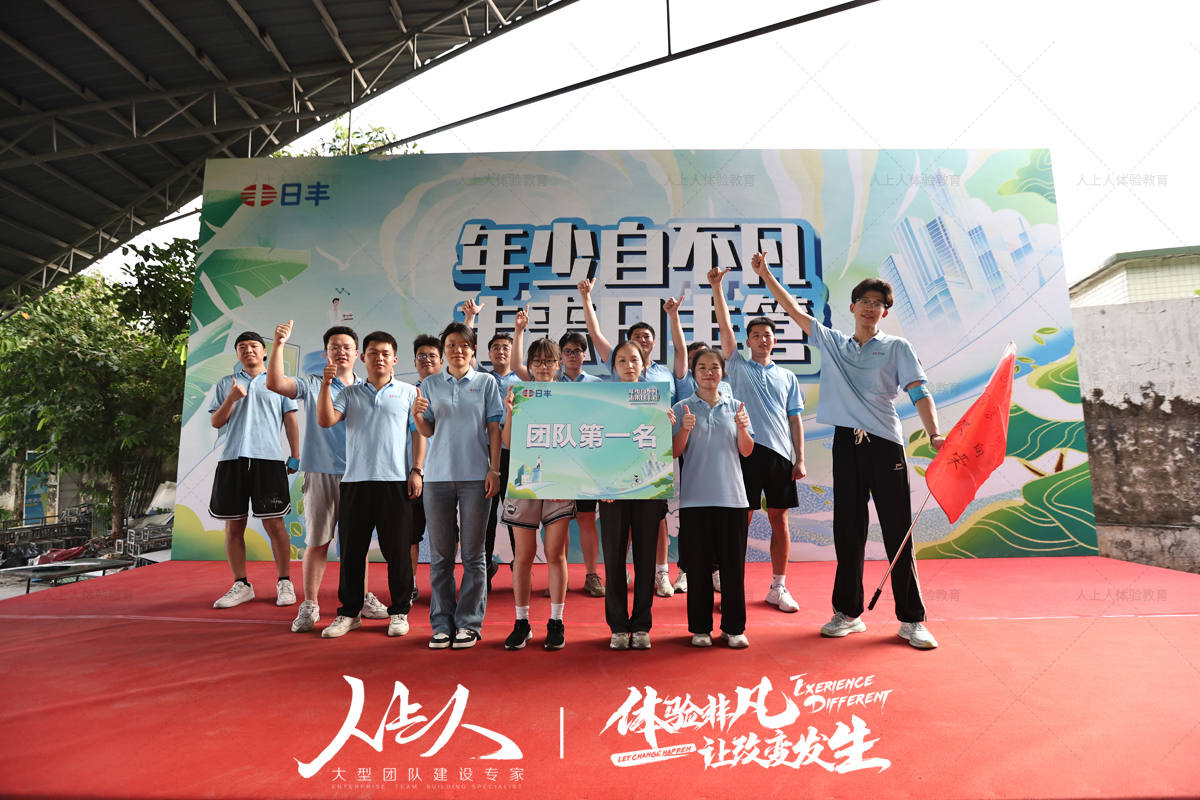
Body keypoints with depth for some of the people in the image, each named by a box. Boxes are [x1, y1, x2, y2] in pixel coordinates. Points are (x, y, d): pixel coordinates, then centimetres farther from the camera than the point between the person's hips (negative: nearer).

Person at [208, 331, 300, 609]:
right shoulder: (226, 384, 17)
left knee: (274, 524, -4)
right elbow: (216, 422, 12)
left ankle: (284, 583, 5)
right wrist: (231, 398, -6)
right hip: (232, 460, 3)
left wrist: (295, 456, 3)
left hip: (269, 460, -3)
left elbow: (290, 420, 10)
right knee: (233, 526, 4)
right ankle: (241, 585, 15)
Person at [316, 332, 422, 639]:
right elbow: (326, 420, 0)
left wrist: (416, 470, -4)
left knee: (397, 550, 2)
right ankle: (349, 612, 21)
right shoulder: (350, 393, 14)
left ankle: (399, 612, 15)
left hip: (396, 481, -2)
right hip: (355, 481, 2)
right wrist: (326, 384, -9)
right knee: (351, 549, 8)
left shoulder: (408, 392, 8)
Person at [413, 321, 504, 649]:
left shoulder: (486, 382, 7)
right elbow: (427, 432, 10)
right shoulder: (430, 385, 11)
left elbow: (494, 428, 4)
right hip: (438, 475, 2)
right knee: (440, 554, 7)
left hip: (475, 475, -2)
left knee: (473, 553, 3)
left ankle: (469, 623, 12)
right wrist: (417, 414, -11)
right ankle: (442, 624, 17)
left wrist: (494, 469, -4)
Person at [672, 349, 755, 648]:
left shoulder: (735, 406, 9)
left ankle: (734, 627, 18)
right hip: (695, 497, -1)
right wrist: (685, 429, -17)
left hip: (731, 495, 1)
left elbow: (746, 451, 6)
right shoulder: (682, 408, 4)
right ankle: (700, 628, 17)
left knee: (733, 565, 4)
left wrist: (742, 427, -12)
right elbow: (674, 452, 0)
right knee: (698, 566, 4)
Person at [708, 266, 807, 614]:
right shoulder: (738, 367, 10)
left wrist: (800, 458, 4)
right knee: (741, 519, 0)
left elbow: (795, 419, 13)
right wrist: (716, 287, -7)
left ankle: (778, 588, 16)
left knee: (779, 519, 6)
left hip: (780, 453, 3)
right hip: (747, 450, -2)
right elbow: (725, 327, 1)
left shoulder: (787, 377, 16)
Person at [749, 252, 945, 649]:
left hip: (886, 444, -2)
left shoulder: (897, 348, 7)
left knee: (898, 532, -1)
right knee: (848, 530, 7)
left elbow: (919, 393, -3)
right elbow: (794, 310, 18)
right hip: (846, 443, 3)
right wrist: (766, 275, 14)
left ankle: (912, 620, 9)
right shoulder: (831, 343, 15)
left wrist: (934, 435, -19)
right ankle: (848, 612, 17)